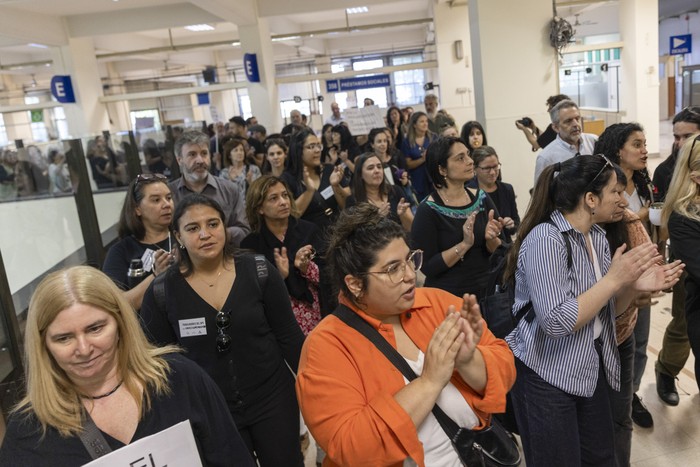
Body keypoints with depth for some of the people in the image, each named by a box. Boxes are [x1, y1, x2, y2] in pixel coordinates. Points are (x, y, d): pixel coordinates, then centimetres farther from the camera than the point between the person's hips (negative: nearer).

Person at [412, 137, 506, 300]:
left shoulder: (482, 199, -1)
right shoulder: (428, 210, -14)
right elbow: (427, 267, -18)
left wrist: (491, 239, -16)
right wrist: (464, 244, -25)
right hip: (447, 297, -4)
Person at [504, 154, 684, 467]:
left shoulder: (597, 237, 4)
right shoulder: (545, 239, -23)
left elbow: (603, 309, 11)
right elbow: (556, 323, -29)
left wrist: (634, 286, -8)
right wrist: (615, 279, -25)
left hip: (591, 369, 8)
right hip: (545, 377, -8)